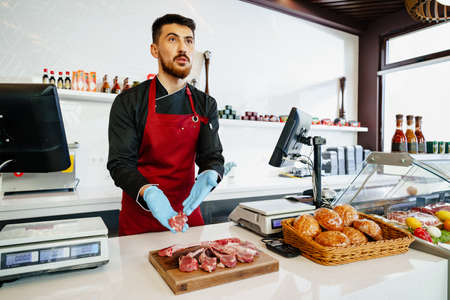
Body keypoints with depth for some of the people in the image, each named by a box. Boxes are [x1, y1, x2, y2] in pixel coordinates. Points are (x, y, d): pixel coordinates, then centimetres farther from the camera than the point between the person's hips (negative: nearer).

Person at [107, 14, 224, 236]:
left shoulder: (205, 105, 0)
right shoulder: (128, 102, -9)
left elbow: (212, 156, -2)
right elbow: (120, 163, -11)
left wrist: (209, 176, -26)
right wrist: (148, 192, -31)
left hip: (187, 212, 3)